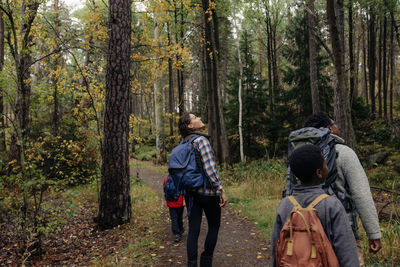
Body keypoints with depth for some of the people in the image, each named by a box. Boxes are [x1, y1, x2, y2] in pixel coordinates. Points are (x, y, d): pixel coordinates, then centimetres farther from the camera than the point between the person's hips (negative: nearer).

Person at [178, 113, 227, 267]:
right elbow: (210, 169, -21)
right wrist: (221, 190, -15)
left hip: (190, 191, 6)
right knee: (214, 227, 13)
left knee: (193, 229, 8)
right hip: (208, 191, -6)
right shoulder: (201, 140, -15)